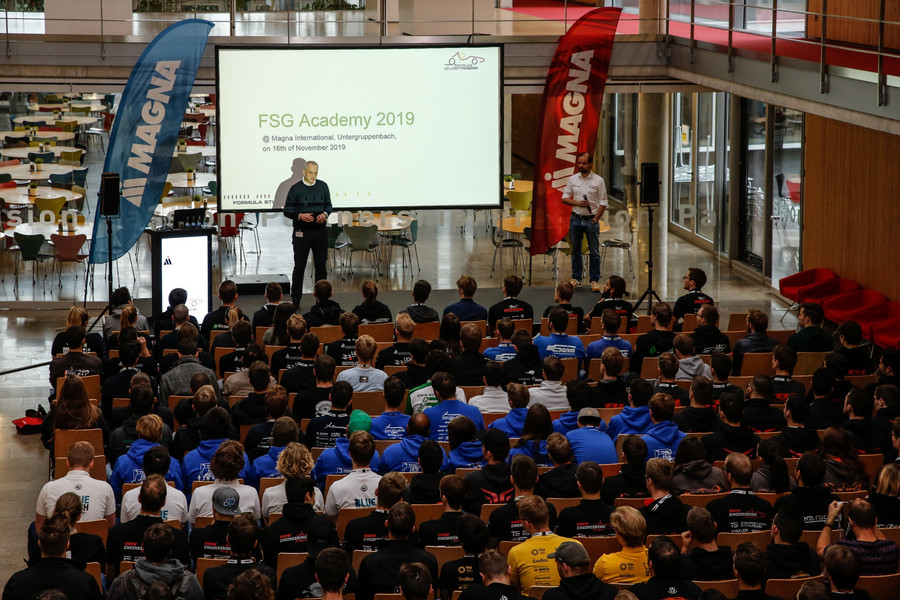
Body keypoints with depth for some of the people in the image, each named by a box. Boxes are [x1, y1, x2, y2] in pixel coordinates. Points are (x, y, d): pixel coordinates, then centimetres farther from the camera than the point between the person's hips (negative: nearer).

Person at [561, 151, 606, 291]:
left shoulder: (598, 181, -3)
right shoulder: (573, 179, 6)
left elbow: (603, 203, -2)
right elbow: (564, 198, 8)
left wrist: (595, 220, -9)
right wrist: (577, 203, -10)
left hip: (591, 220, -3)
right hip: (576, 219, 3)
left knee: (594, 252, -1)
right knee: (576, 251, 8)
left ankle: (595, 280, 4)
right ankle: (576, 278, 17)